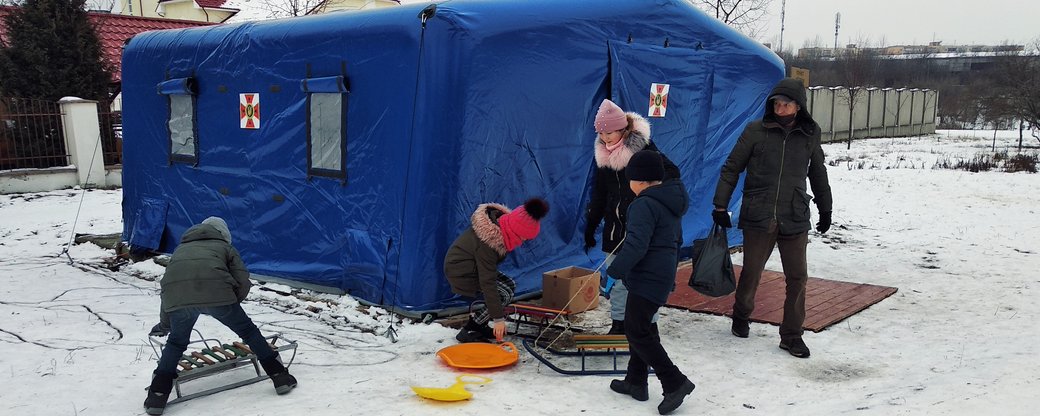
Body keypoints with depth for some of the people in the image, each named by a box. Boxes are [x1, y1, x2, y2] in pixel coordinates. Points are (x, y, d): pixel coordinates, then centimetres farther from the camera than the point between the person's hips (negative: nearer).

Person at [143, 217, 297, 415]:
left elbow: (166, 286, 40)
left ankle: (158, 395, 16)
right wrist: (231, 304, 33)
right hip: (216, 292, -2)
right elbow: (243, 283, 16)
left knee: (175, 342, 25)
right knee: (247, 330, 15)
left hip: (176, 297, 2)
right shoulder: (225, 247, 30)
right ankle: (280, 376, 17)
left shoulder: (181, 248, 40)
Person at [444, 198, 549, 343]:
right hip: (461, 272, -9)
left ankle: (478, 325, 10)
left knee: (510, 285, 4)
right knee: (504, 295, -18)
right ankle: (468, 331, -9)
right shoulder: (487, 243, -35)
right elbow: (488, 282, -32)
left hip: (474, 265, 9)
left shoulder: (502, 220, -10)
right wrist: (498, 318, -27)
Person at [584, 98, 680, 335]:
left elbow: (672, 174, -11)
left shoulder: (643, 148, -12)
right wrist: (590, 227, 16)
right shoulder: (603, 154, 7)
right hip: (615, 226, 6)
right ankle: (619, 322, 22)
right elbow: (599, 194, 15)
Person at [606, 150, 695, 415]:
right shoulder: (671, 203, 15)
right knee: (642, 326, 18)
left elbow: (636, 245, -26)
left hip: (647, 278, -11)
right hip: (664, 275, 11)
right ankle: (636, 382, 27)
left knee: (636, 331, -6)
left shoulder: (644, 205, -17)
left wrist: (614, 271, -18)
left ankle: (675, 382, -6)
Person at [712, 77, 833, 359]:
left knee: (797, 277, 1)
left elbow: (818, 174, 19)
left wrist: (825, 209, 23)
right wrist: (720, 205, -3)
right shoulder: (756, 130, -2)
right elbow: (732, 168, 1)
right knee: (751, 273, 7)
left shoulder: (810, 135, 5)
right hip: (757, 217, -2)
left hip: (795, 219, 2)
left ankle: (792, 335, 14)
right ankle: (741, 316, 34)